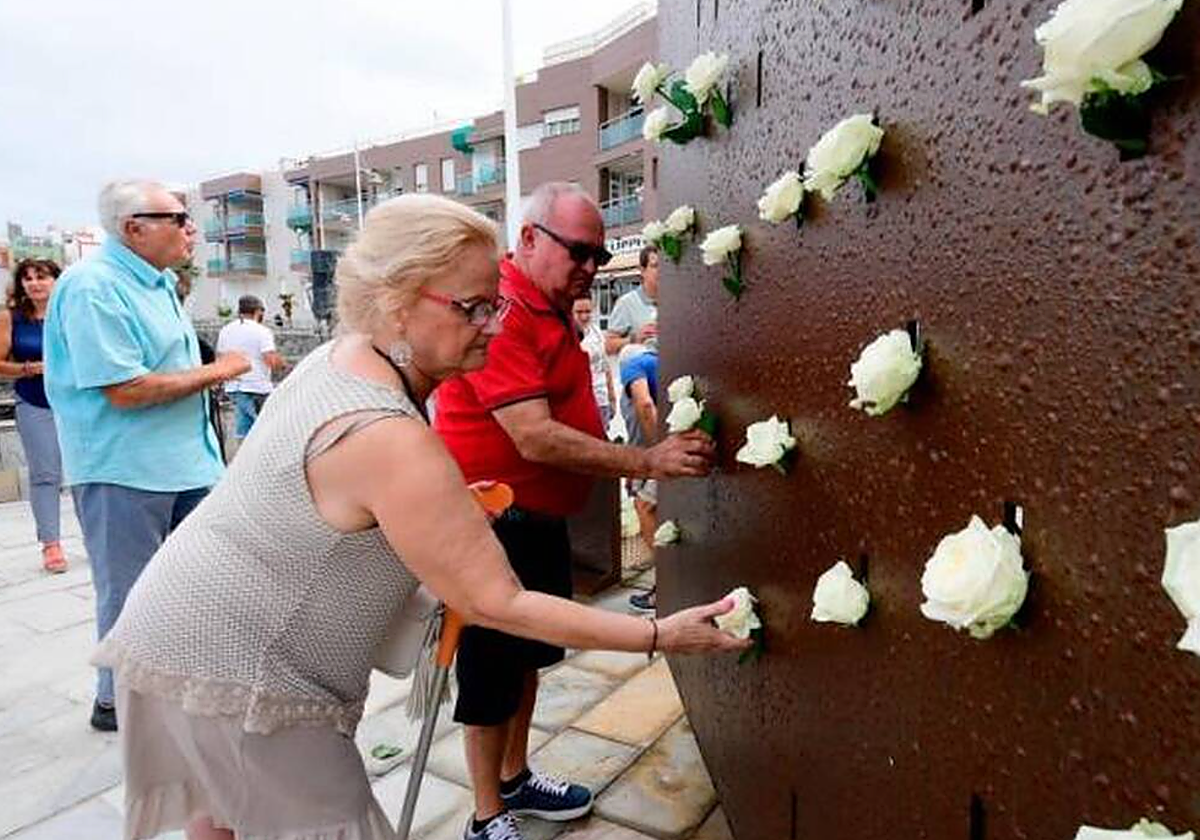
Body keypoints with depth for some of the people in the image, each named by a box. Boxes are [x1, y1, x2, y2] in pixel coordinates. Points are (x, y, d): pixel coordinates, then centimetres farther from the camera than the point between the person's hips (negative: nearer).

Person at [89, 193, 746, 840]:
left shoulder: (339, 354, -4)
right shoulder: (389, 439, -33)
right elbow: (494, 604, -29)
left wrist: (447, 506, 5)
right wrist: (660, 635, -26)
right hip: (230, 672, -9)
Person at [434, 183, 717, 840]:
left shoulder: (551, 308, 10)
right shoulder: (501, 312, -23)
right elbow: (536, 439, -30)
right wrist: (647, 462, -28)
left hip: (541, 516, 10)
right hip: (495, 522, -10)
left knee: (529, 653, 21)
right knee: (492, 667, 6)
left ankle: (515, 779, 42)